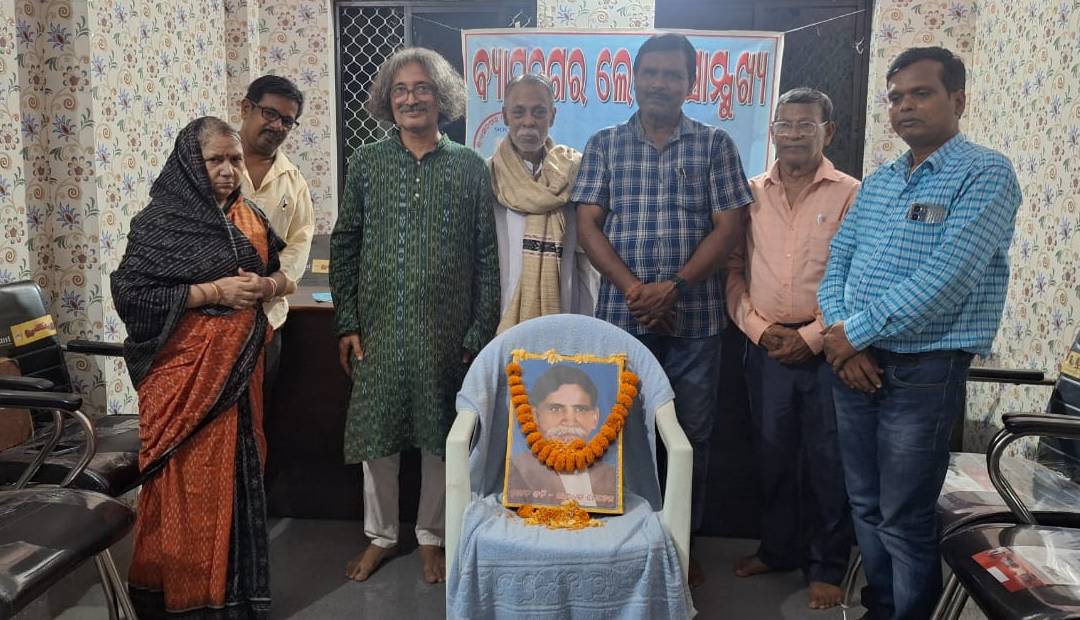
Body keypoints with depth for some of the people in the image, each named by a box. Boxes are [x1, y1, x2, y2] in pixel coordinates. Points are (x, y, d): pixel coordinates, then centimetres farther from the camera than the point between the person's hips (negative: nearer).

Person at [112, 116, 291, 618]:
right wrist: (215, 291, -19)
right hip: (185, 368, -5)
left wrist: (264, 286, -6)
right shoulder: (161, 221, -8)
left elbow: (279, 276, 18)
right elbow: (131, 293, -14)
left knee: (238, 473, 11)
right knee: (190, 481, 0)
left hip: (240, 364, 6)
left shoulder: (249, 218, 10)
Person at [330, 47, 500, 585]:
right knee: (376, 433, 9)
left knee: (440, 436, 10)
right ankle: (380, 536, 30)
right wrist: (347, 324, 0)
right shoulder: (366, 162, 4)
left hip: (445, 330, -1)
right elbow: (344, 247, 5)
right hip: (379, 327, 1)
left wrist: (481, 333, -4)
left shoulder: (470, 168, 1)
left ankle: (431, 536, 30)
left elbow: (485, 257, 0)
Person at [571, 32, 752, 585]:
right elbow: (588, 225, 0)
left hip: (695, 317, 0)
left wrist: (673, 286, -14)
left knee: (692, 435, 8)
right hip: (621, 314, 1)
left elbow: (728, 227, -2)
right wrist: (633, 287, -12)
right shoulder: (603, 145, 7)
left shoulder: (715, 144, 5)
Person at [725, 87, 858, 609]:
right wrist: (758, 328, -6)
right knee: (772, 455, 14)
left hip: (825, 348, -3)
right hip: (766, 347, 3)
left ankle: (827, 567, 23)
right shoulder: (750, 194, 6)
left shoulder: (850, 194, -3)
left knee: (828, 462, 6)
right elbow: (733, 268, 5)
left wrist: (813, 337, -12)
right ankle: (778, 549, 33)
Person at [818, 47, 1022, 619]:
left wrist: (856, 331, -15)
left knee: (905, 522, 3)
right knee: (866, 507, 16)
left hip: (924, 371, -6)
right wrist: (840, 336, -7)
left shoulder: (985, 174, -8)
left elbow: (946, 279, -20)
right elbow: (836, 261, 10)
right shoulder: (877, 182, 13)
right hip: (854, 364, 7)